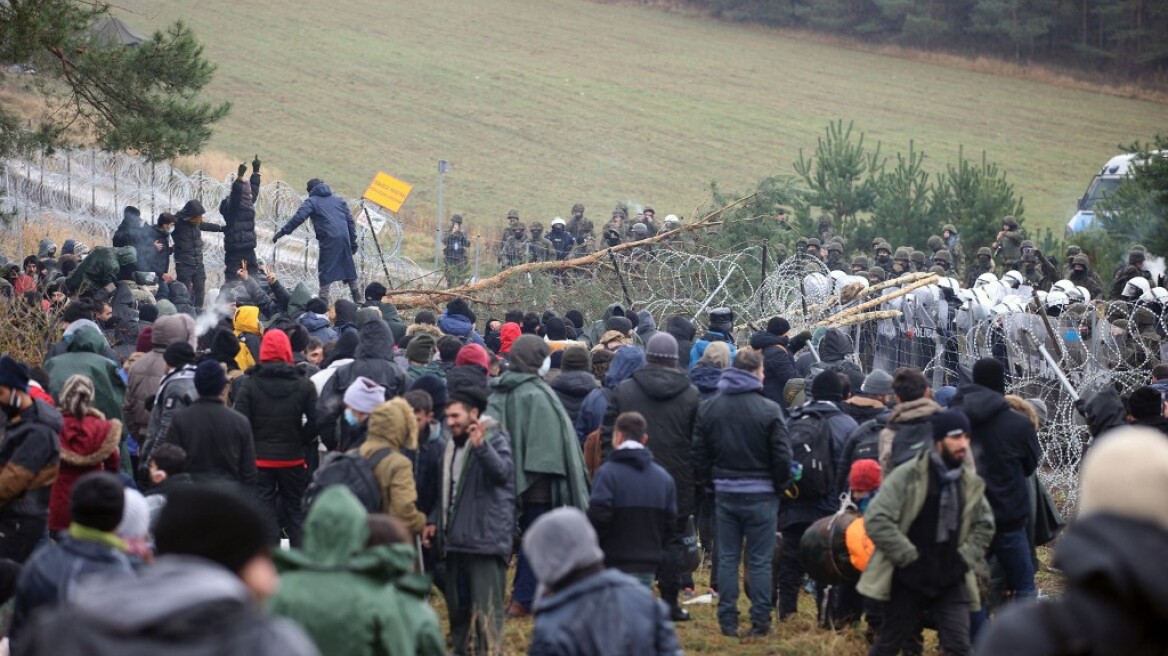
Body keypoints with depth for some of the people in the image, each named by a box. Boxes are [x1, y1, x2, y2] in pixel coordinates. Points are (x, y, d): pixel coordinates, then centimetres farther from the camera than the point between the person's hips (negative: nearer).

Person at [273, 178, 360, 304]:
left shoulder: (312, 201, 7)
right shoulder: (339, 200, 23)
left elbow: (299, 217, -8)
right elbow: (350, 221, 18)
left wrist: (283, 232, -8)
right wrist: (353, 242, 19)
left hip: (329, 239, -5)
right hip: (344, 237, 5)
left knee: (325, 271, -2)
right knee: (349, 268, 16)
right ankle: (358, 301, 21)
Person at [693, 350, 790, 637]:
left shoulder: (708, 408, 2)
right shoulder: (769, 410, -12)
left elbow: (698, 452, 5)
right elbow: (782, 455, -10)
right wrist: (780, 484, 6)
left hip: (725, 493, 3)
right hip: (760, 495, -3)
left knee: (727, 559, 10)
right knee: (760, 562, 3)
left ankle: (728, 621, 10)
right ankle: (760, 621, 4)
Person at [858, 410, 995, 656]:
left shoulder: (971, 482, 4)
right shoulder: (907, 476, -12)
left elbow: (984, 526, 17)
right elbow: (876, 520, -17)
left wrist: (964, 560, 2)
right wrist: (910, 559, -16)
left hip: (950, 581, 3)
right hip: (908, 581, -3)